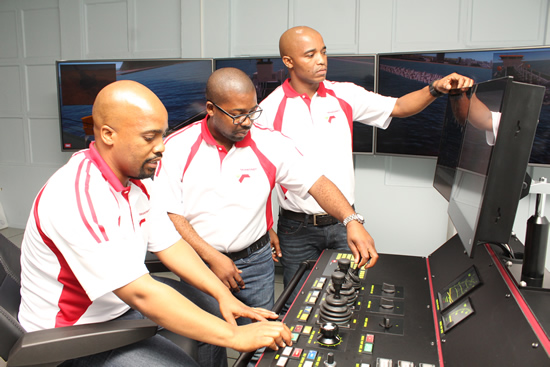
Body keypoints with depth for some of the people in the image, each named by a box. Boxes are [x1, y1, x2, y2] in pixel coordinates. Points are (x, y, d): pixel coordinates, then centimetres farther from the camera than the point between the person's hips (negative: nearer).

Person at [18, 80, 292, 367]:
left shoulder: (136, 177, -4)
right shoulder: (79, 195, -33)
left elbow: (169, 243, -1)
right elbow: (141, 294, -37)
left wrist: (223, 294, -10)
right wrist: (236, 337, -34)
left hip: (123, 297, 8)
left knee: (210, 306, 11)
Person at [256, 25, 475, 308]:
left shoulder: (344, 95, 2)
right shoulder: (270, 109, -8)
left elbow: (399, 107, 5)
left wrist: (436, 88, -14)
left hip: (344, 221, 3)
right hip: (298, 228, -2)